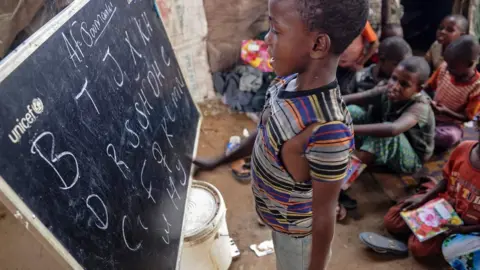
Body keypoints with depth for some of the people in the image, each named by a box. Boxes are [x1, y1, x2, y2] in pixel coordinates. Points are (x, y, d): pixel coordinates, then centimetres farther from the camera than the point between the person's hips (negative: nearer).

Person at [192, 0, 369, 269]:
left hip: (298, 232, -6)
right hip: (280, 218, 7)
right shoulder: (291, 81, -14)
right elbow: (265, 133, 4)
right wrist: (218, 162, 13)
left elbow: (324, 218, -27)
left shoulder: (328, 131, -39)